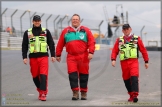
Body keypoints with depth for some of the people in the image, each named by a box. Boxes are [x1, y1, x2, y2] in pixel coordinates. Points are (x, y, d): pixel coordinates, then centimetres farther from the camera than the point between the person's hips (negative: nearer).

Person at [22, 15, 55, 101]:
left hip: (44, 56, -2)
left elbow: (51, 44, 9)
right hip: (33, 57, 2)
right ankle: (40, 90, 26)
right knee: (35, 76, 6)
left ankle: (43, 93, -12)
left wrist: (53, 55, 4)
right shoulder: (27, 32, 9)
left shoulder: (46, 31, 8)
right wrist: (24, 57, 3)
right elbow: (24, 46, 10)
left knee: (43, 75, -13)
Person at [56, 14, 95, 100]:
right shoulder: (66, 31, 12)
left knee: (83, 75, 5)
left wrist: (91, 52, -12)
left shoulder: (85, 30, 8)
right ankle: (75, 92, -4)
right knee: (72, 74, -9)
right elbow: (60, 44, 14)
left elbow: (91, 42, 0)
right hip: (71, 57, 1)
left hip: (83, 56, 0)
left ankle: (84, 93, 17)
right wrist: (58, 55, 13)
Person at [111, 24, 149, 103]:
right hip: (124, 62, 3)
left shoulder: (136, 39, 8)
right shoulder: (119, 40, 14)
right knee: (126, 79, 8)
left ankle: (135, 95, -24)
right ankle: (131, 95, 23)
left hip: (133, 61, -3)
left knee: (134, 77, -19)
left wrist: (146, 61, 8)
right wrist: (113, 59, -9)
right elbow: (114, 51, 8)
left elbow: (143, 50, 10)